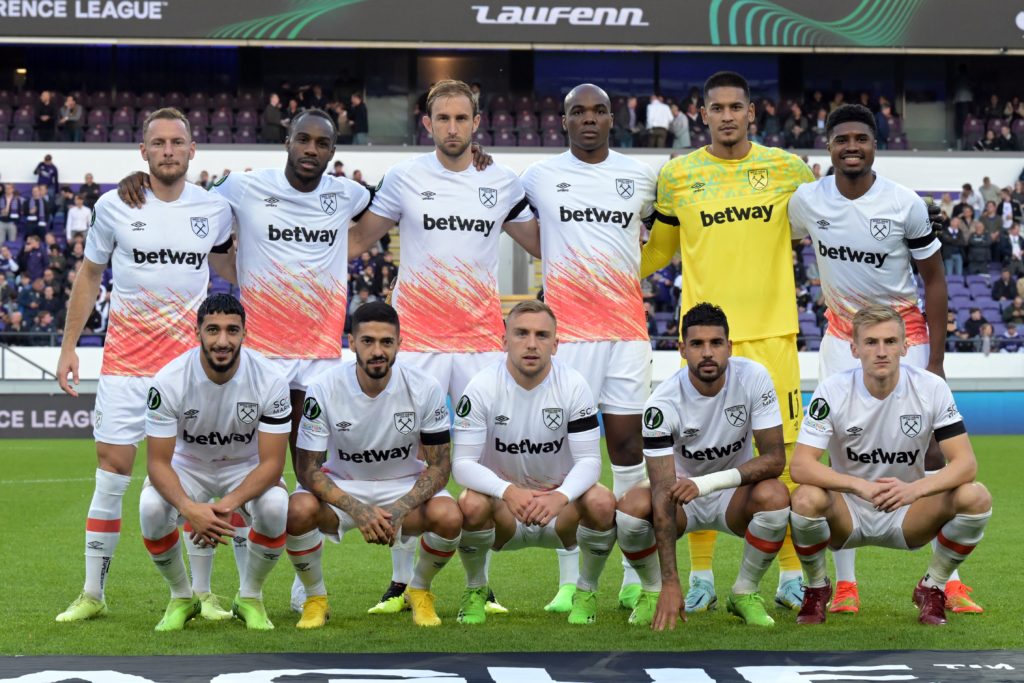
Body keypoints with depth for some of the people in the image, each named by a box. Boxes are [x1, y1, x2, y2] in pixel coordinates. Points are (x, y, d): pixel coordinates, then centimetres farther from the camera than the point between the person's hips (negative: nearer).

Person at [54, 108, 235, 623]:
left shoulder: (215, 209, 2)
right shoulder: (114, 207, -1)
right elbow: (89, 275, 9)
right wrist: (68, 345, 6)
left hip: (191, 359, 1)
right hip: (126, 360, -1)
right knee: (112, 469, -2)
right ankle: (92, 594, 8)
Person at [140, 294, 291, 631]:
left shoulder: (270, 380, -24)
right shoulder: (168, 381, -24)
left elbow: (271, 462, -23)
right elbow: (158, 461, -22)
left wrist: (227, 505, -40)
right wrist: (189, 508, -43)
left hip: (247, 467, 0)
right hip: (188, 464, 0)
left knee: (276, 507, -33)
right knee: (151, 508, -31)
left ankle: (250, 597, -4)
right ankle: (182, 597, -2)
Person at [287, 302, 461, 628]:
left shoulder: (425, 389, -17)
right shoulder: (323, 390, -19)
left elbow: (438, 465, -10)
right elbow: (307, 468, -15)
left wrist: (399, 510, -26)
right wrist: (357, 510, -30)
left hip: (406, 485, 0)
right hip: (341, 487, 0)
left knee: (449, 516, -30)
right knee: (299, 510, -33)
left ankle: (420, 591, 2)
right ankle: (315, 598, -3)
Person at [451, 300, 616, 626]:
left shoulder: (573, 385, -12)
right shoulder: (482, 387, -14)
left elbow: (589, 460, -14)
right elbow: (462, 463, -18)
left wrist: (561, 496, -36)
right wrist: (508, 492, -37)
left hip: (559, 501, 1)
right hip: (502, 505, -1)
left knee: (602, 503, -30)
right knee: (471, 505, -34)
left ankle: (586, 592, -1)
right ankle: (475, 590, -3)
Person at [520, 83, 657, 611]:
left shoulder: (642, 177, 8)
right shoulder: (539, 176, 4)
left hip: (627, 329, 1)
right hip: (566, 328, -1)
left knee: (628, 444, 3)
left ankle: (636, 580, 9)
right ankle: (569, 582, 4)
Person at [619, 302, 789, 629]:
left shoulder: (754, 378, -20)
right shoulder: (663, 403, -25)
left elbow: (775, 457, -21)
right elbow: (663, 492, -29)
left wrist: (708, 482, -35)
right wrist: (670, 584, -35)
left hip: (734, 494, 1)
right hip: (681, 494, -1)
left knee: (775, 495, -32)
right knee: (631, 507, -32)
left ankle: (745, 592, -7)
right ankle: (653, 591, -1)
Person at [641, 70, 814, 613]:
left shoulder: (787, 169, 4)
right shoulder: (676, 175, 4)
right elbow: (659, 248, 17)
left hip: (772, 330, 0)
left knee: (782, 451, 0)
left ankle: (791, 575, 11)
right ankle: (701, 576, 14)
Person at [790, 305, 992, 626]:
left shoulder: (932, 388, -12)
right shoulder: (832, 391, -15)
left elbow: (965, 463, -17)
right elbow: (801, 466, -22)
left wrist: (914, 489, -37)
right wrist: (859, 486, -39)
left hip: (907, 515, 1)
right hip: (847, 513, -1)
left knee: (976, 497, -25)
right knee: (806, 498, -34)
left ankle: (932, 588, 1)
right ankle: (816, 588, -3)